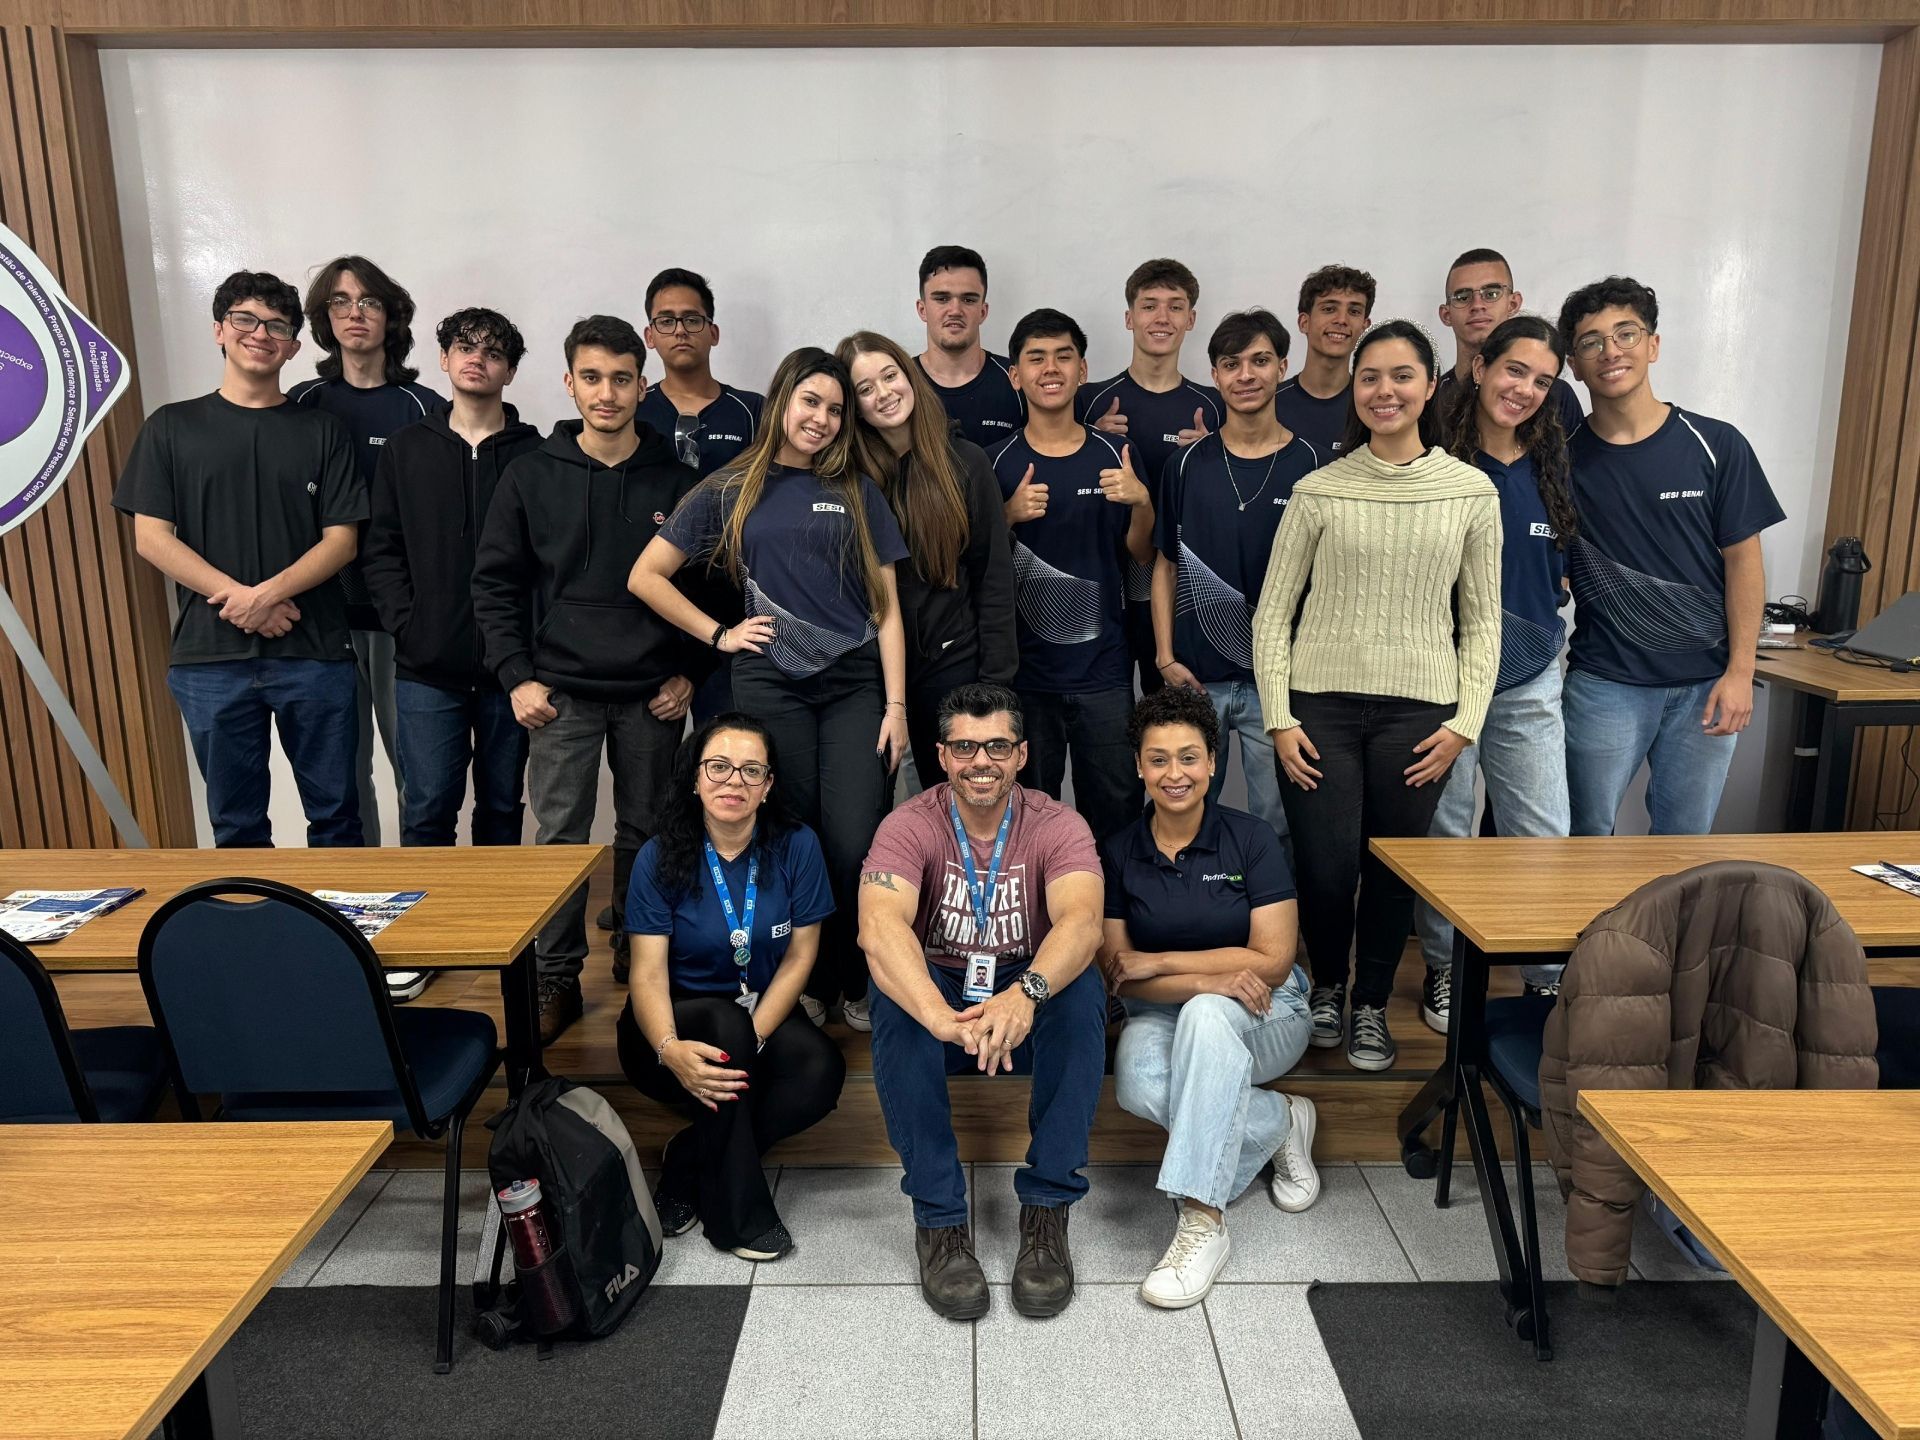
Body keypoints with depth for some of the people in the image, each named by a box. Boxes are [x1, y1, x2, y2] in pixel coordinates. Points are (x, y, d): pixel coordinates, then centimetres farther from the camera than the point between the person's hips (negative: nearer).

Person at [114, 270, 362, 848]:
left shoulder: (322, 430, 8)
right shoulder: (172, 427, 9)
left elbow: (342, 538, 2)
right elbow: (150, 538, 2)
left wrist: (268, 593, -13)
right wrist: (237, 598, -11)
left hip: (315, 654, 0)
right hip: (211, 658, 1)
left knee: (336, 817, 5)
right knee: (236, 827, 8)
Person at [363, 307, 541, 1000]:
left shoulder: (533, 454, 1)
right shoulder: (406, 449, 8)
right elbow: (382, 551, 6)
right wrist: (406, 625, -6)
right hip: (428, 666, 1)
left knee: (502, 805, 12)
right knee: (428, 808, 2)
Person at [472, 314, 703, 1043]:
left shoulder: (679, 482, 2)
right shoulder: (531, 477, 1)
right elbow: (495, 583, 3)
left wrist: (691, 673, -1)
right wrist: (517, 677, -5)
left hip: (652, 694, 1)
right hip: (561, 691, -1)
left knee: (646, 833, 11)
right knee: (559, 836, 0)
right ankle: (557, 979, 11)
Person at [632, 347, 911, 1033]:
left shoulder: (857, 491, 12)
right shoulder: (731, 490, 9)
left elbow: (886, 604, 8)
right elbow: (645, 576, 9)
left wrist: (896, 703, -1)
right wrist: (720, 634, 2)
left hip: (855, 685, 1)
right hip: (770, 686, 0)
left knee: (854, 845, -7)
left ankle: (857, 984, 14)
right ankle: (805, 983, 22)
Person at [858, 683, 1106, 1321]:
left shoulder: (1056, 826, -10)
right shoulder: (909, 827, -12)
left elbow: (1081, 921, -31)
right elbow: (879, 927, -32)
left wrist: (1025, 993, -52)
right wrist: (941, 1017, -51)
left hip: (1030, 1015, 1)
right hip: (939, 998, 0)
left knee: (1080, 983, -30)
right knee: (895, 990, -32)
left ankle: (1046, 1212, -21)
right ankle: (939, 1218, -22)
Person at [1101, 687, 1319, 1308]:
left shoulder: (1250, 839, -8)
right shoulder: (1118, 853, -2)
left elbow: (1272, 960, -13)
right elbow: (1118, 973, -5)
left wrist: (1159, 963, -15)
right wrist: (1206, 977, -23)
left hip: (1264, 1014, -2)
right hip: (1163, 1016, 2)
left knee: (1208, 1014, -38)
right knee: (1138, 1084, -33)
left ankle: (1202, 1220, -34)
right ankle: (1281, 1123, -6)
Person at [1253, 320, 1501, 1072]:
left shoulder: (1472, 492, 4)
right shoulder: (1318, 490, 2)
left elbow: (1482, 620, 7)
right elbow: (1272, 612, 2)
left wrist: (1465, 721, -2)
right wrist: (1279, 718, -5)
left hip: (1417, 711, 1)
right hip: (1321, 706, 0)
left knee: (1392, 870, 7)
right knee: (1325, 869, -1)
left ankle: (1372, 1005, 30)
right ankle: (1327, 985, 29)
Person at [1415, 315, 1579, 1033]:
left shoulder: (1551, 468, 7)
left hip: (1530, 682, 4)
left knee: (1545, 838, 7)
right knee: (1444, 833, 9)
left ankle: (1548, 979, 22)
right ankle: (1443, 969, 26)